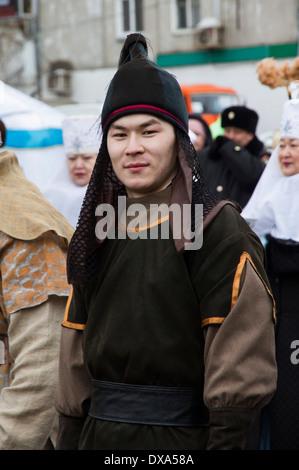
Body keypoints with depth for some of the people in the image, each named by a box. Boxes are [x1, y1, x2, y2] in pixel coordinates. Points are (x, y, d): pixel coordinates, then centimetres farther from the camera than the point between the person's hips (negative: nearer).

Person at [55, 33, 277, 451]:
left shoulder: (218, 230, -10)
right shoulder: (97, 232, 10)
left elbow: (239, 358, -14)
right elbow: (75, 351, 12)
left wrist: (226, 439, -19)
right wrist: (69, 439, 10)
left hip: (184, 434, -5)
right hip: (99, 434, 6)